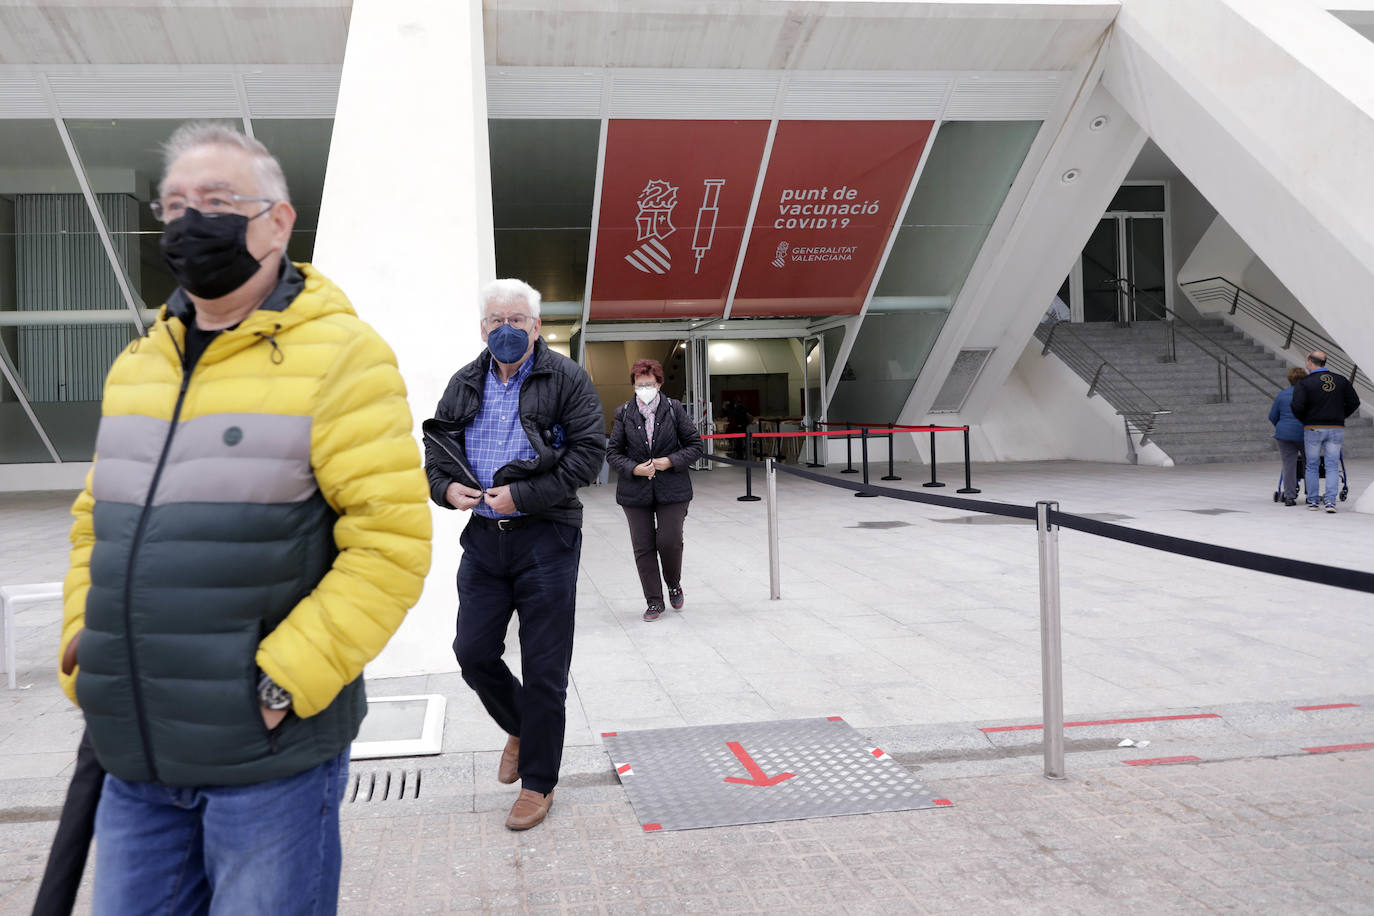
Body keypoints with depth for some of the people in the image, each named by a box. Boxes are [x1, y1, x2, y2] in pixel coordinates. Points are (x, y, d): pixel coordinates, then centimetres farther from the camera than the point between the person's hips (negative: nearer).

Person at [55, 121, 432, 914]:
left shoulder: (339, 356, -10)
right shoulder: (136, 366, 12)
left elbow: (393, 539, -17)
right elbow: (98, 523, 19)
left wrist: (284, 682, -19)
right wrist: (82, 653, 7)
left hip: (270, 760, -6)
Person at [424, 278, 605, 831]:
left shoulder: (566, 379, -4)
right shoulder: (465, 384, 11)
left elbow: (588, 451, -11)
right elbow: (436, 443, 19)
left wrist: (522, 496, -17)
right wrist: (445, 486, -3)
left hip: (546, 538, -5)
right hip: (483, 537, 5)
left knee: (544, 669, 2)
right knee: (473, 652, 7)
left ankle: (538, 782, 18)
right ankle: (521, 728, 37)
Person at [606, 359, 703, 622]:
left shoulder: (674, 408, 0)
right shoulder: (624, 413, 2)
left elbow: (694, 445, 2)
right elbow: (612, 451, 5)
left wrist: (670, 461, -12)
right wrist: (634, 469, -12)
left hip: (671, 490, -1)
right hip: (635, 491, 1)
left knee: (669, 541, -4)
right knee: (643, 547, 3)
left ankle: (674, 585, 26)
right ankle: (654, 601, 16)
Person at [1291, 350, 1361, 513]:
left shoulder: (1304, 383, -8)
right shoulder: (1341, 381, 5)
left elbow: (1297, 407, -16)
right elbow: (1354, 402, 7)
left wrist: (1304, 420, 4)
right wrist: (1340, 417, 17)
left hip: (1313, 429, -3)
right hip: (1337, 429, 3)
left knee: (1312, 466, 8)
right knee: (1332, 466, 4)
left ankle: (1313, 501, 12)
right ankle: (1331, 501, -5)